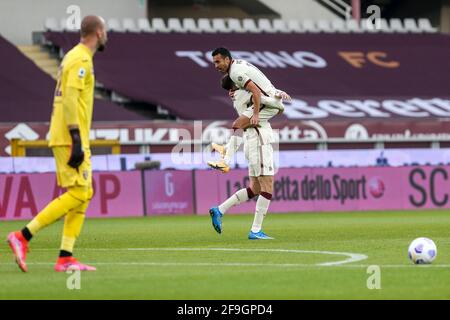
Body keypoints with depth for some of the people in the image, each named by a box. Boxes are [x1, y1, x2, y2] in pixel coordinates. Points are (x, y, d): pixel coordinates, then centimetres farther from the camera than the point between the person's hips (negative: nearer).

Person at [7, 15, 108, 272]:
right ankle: (23, 236, -14)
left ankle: (66, 258, 3)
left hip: (68, 138, 10)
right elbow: (70, 98, -21)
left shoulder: (75, 57, 19)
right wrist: (77, 139, -24)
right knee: (77, 194, -12)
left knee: (84, 195, 7)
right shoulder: (81, 59, -11)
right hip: (70, 138, -10)